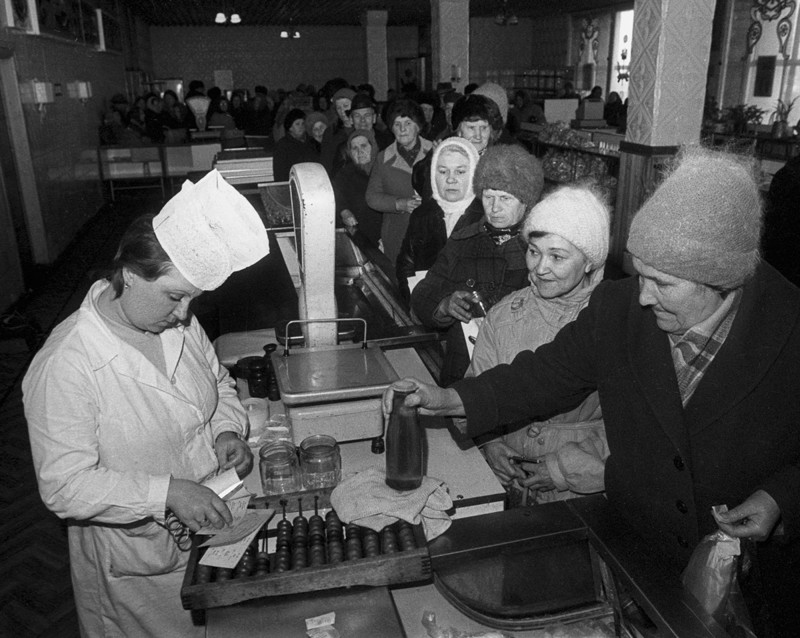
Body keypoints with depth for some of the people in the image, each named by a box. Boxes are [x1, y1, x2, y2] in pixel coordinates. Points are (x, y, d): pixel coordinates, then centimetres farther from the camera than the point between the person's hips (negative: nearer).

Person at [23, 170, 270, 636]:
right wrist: (166, 493, -33)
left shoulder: (179, 323, -8)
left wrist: (227, 429, -11)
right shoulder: (65, 366, -28)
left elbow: (219, 383, 8)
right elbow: (65, 486, -26)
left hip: (213, 522, 6)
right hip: (139, 557, -6)